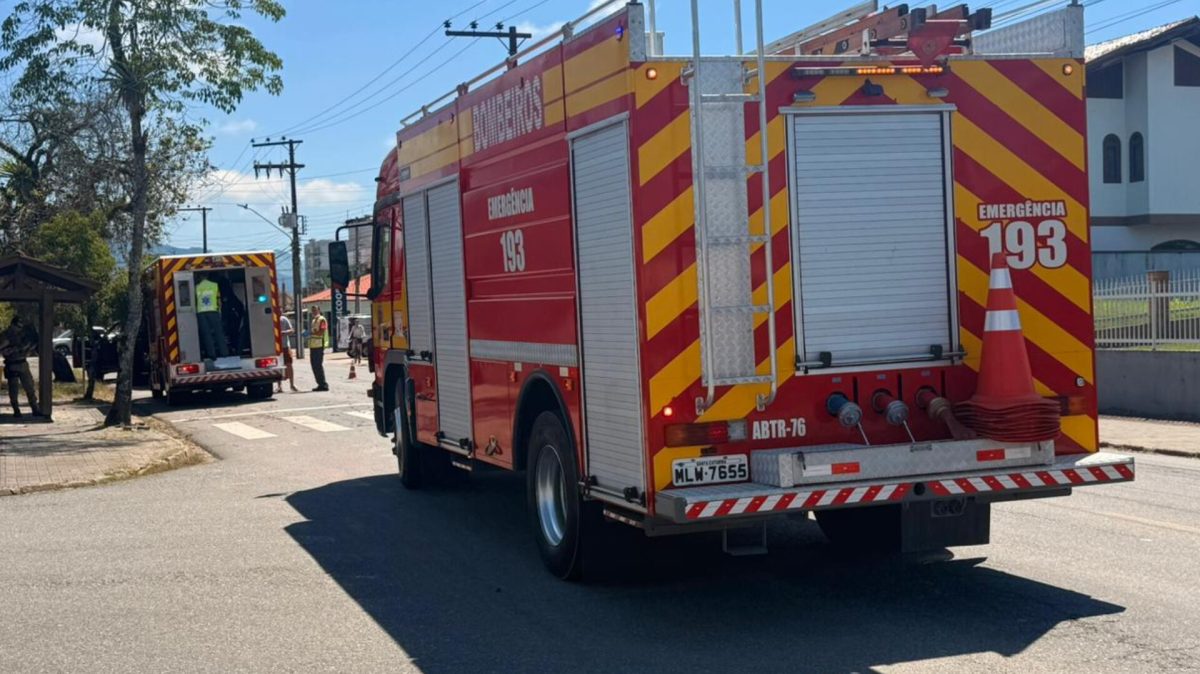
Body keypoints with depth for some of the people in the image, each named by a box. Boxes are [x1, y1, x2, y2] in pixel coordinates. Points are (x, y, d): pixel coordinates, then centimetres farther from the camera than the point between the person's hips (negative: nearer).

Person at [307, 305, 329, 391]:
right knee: (315, 366, 8)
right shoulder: (314, 320, 22)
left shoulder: (321, 320, -6)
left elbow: (321, 332, -17)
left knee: (318, 365, -11)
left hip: (319, 346, -9)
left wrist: (311, 332, -16)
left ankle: (323, 385, -9)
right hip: (313, 346, 9)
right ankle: (320, 384, 13)